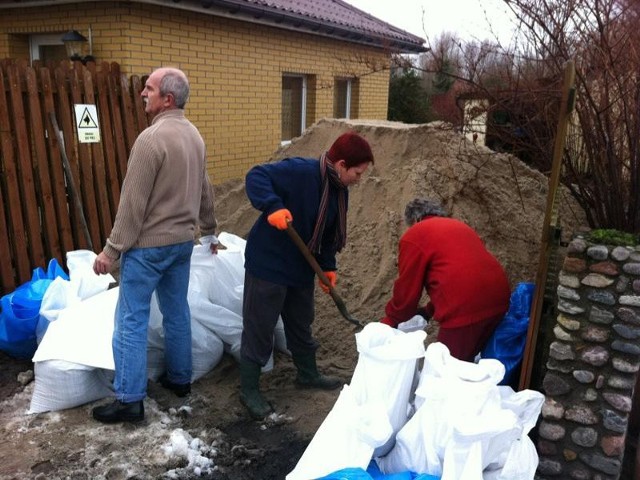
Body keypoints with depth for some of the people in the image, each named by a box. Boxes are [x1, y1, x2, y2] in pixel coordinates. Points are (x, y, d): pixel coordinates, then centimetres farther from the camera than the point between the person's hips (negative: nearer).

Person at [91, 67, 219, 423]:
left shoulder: (152, 138, -19)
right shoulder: (194, 135, 7)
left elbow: (133, 201, -19)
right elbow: (205, 189, 16)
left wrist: (112, 249, -13)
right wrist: (209, 230, 27)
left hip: (149, 244, -8)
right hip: (183, 240, 8)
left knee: (132, 320, 0)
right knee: (177, 312, 17)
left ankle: (130, 400, 7)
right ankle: (180, 379, 29)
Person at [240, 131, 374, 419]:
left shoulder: (340, 191, 5)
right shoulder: (300, 171, -22)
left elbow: (328, 235, 12)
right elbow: (256, 176, -27)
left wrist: (328, 267, 4)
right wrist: (273, 207, -42)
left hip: (302, 267, 8)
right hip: (268, 263, -8)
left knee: (301, 324, 23)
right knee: (259, 328, 3)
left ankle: (307, 374, 42)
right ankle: (249, 390, 18)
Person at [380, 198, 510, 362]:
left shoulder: (414, 236, 4)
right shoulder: (460, 226, 26)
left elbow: (406, 289, 5)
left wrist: (390, 321, 21)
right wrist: (428, 311, 37)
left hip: (465, 309, -8)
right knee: (467, 363, 22)